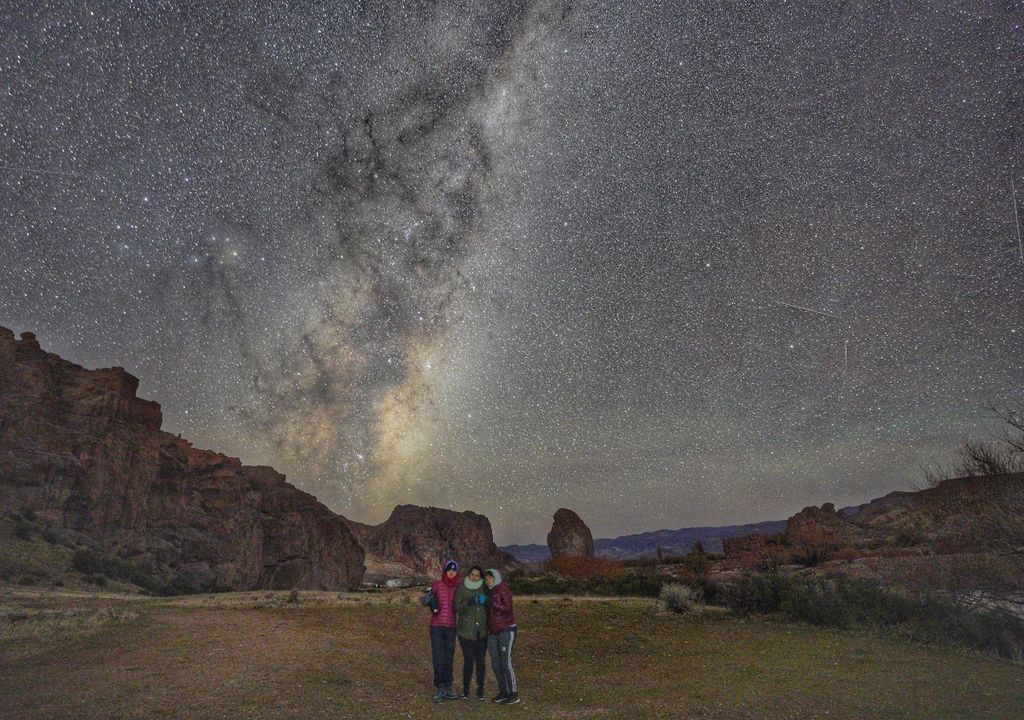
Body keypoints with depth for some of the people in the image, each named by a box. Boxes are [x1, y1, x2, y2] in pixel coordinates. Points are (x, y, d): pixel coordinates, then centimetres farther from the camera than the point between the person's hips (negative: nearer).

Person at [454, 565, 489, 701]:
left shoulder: (484, 589, 7)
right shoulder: (461, 588, 0)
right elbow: (456, 607, -5)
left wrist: (485, 602, -7)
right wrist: (467, 603, -21)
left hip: (482, 631, 2)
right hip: (466, 630, -2)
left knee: (480, 660, 3)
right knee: (468, 660, -5)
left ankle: (480, 690, 15)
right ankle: (465, 689, 11)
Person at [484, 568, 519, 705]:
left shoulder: (503, 590, -9)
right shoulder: (490, 592, 13)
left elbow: (507, 608, -20)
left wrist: (491, 603, -23)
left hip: (506, 630, -8)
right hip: (493, 632, 8)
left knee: (506, 663, -8)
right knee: (496, 664, 8)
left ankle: (514, 694, 0)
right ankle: (503, 691, 19)